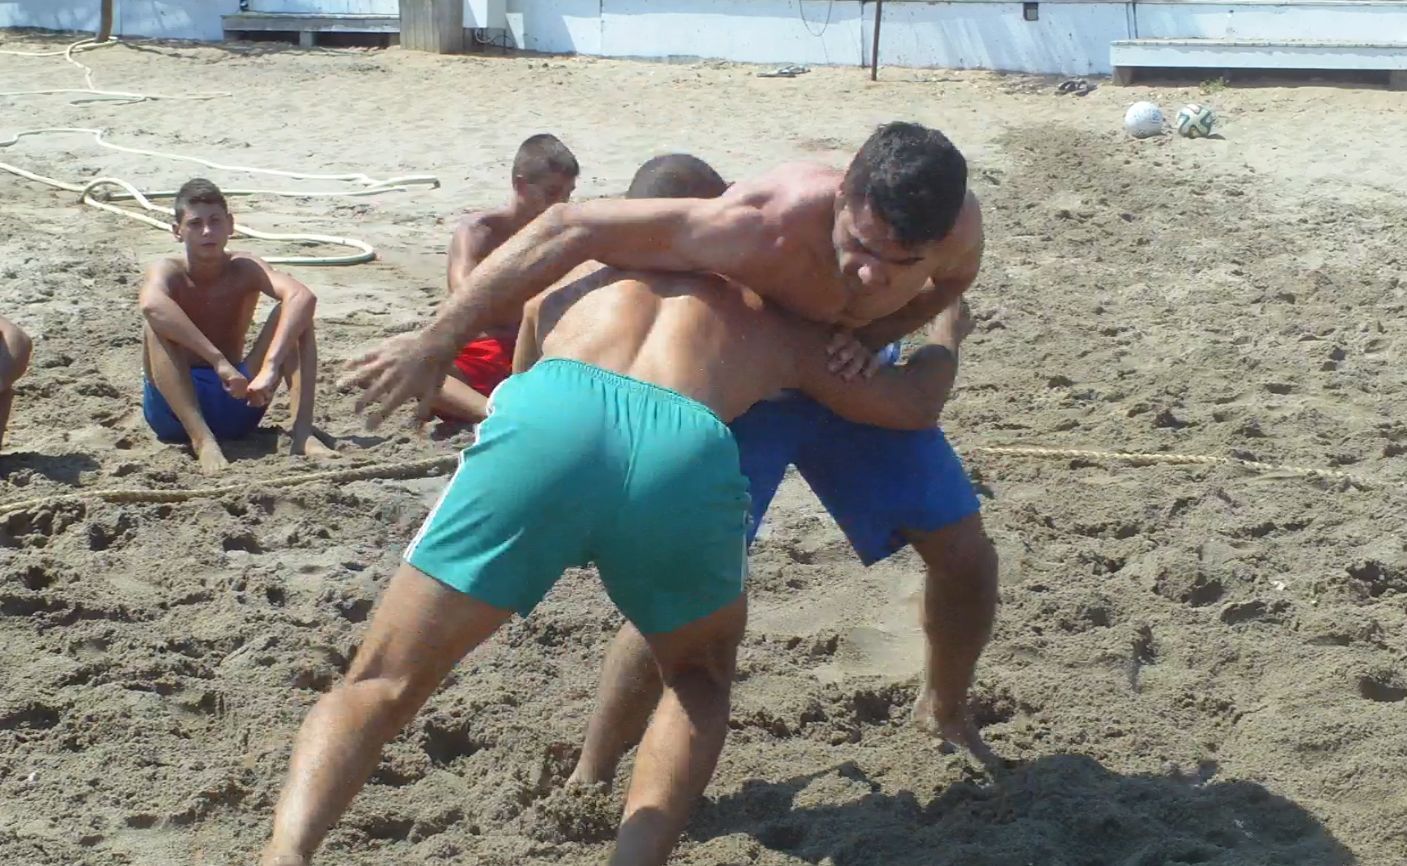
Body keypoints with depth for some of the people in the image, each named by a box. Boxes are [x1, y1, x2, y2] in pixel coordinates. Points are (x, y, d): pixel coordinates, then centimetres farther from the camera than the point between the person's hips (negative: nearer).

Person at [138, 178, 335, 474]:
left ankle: (302, 432, -27)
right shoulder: (168, 271, -10)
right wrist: (218, 361, -45)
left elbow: (303, 297, -26)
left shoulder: (244, 270, -5)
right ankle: (202, 440, -40)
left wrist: (270, 367, -40)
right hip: (175, 408, -2)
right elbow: (152, 305, -37)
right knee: (156, 322, -28)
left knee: (291, 312, -13)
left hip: (237, 401, 2)